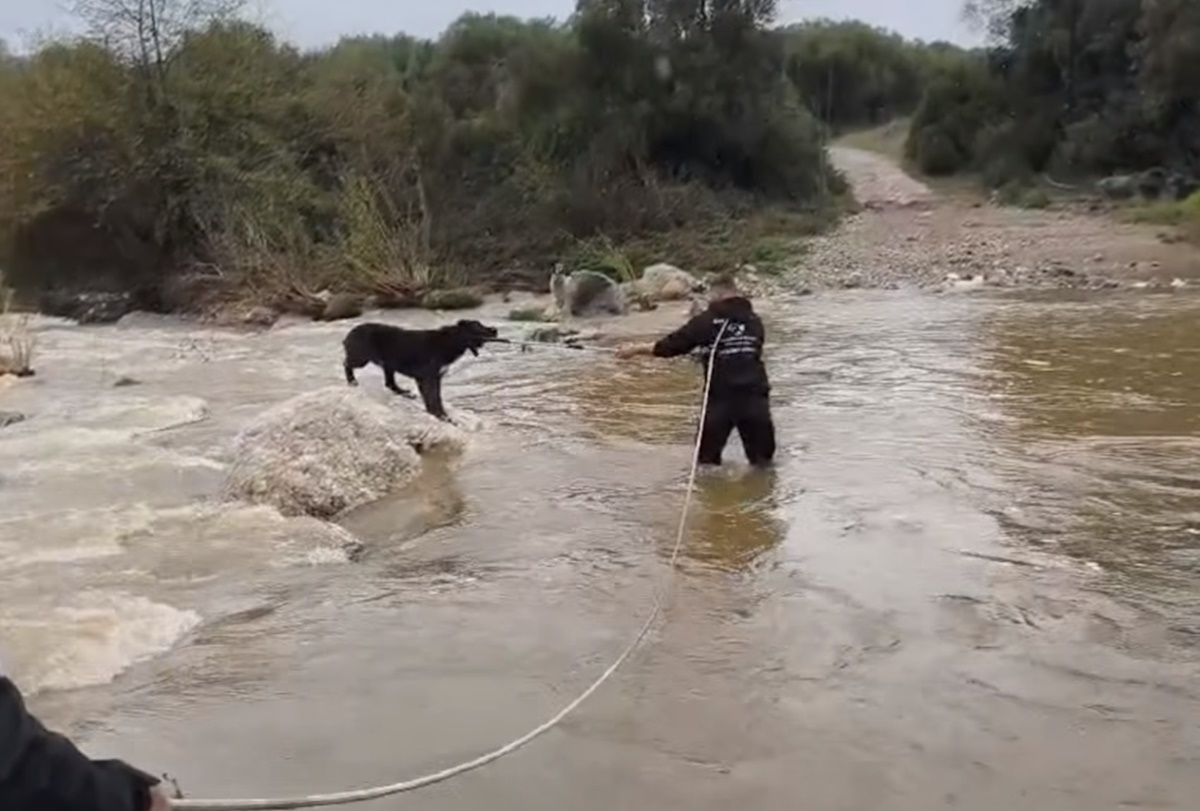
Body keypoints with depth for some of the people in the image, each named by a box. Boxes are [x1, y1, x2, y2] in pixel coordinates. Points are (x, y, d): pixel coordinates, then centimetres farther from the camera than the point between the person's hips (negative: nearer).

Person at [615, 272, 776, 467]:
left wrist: (636, 349, 13)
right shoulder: (754, 320, 10)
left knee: (707, 459, 12)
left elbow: (672, 344, 1)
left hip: (721, 397, -3)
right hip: (755, 396, 3)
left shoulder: (707, 320, -2)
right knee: (762, 460, 9)